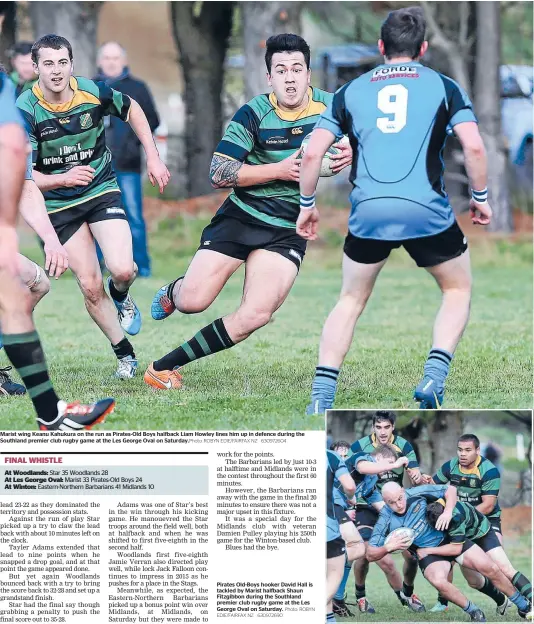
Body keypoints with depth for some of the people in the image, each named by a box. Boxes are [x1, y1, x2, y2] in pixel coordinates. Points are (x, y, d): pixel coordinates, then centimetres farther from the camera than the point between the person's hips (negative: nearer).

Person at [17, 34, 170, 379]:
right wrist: (63, 179, -40)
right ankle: (126, 356, 15)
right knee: (90, 286, -2)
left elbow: (132, 109, 9)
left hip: (102, 190, 0)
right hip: (59, 204, 0)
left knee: (122, 270, -20)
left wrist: (153, 157, 4)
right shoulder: (25, 111, -19)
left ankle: (121, 297, 18)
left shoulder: (95, 92, -14)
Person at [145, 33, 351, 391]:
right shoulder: (254, 114, -12)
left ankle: (165, 366, -5)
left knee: (256, 315, -17)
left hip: (288, 231, 2)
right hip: (241, 216, -2)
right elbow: (218, 174, -15)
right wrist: (280, 170, -23)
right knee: (193, 301, -9)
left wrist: (350, 155, -12)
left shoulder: (330, 107, -4)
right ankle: (171, 293, 32)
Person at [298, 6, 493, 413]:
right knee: (458, 290, 21)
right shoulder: (443, 87, 10)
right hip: (427, 209, -2)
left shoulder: (351, 92, 15)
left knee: (351, 301, 19)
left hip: (368, 211, 2)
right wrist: (480, 196, 12)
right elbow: (474, 146, -2)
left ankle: (321, 398, 8)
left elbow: (313, 153, 9)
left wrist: (307, 205, 21)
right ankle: (434, 377, 2)